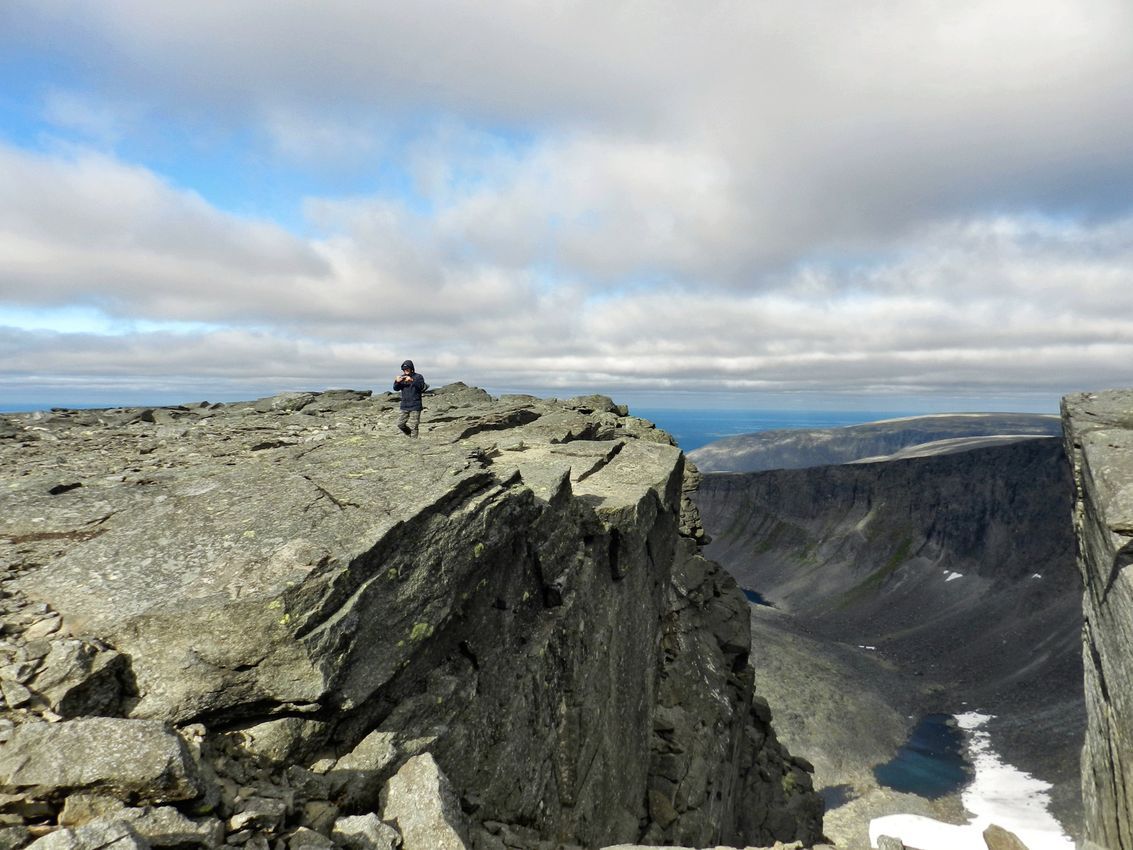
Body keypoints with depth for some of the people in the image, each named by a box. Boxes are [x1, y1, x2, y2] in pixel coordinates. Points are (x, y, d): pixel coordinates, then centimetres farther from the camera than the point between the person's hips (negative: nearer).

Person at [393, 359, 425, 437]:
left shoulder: (418, 377, -2)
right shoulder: (402, 377, 11)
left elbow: (422, 386, -18)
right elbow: (396, 388, 2)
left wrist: (412, 380, -33)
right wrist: (397, 382, -19)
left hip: (415, 407, -5)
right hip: (404, 406, 5)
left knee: (413, 426, -7)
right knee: (400, 424, 7)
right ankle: (409, 436, 28)